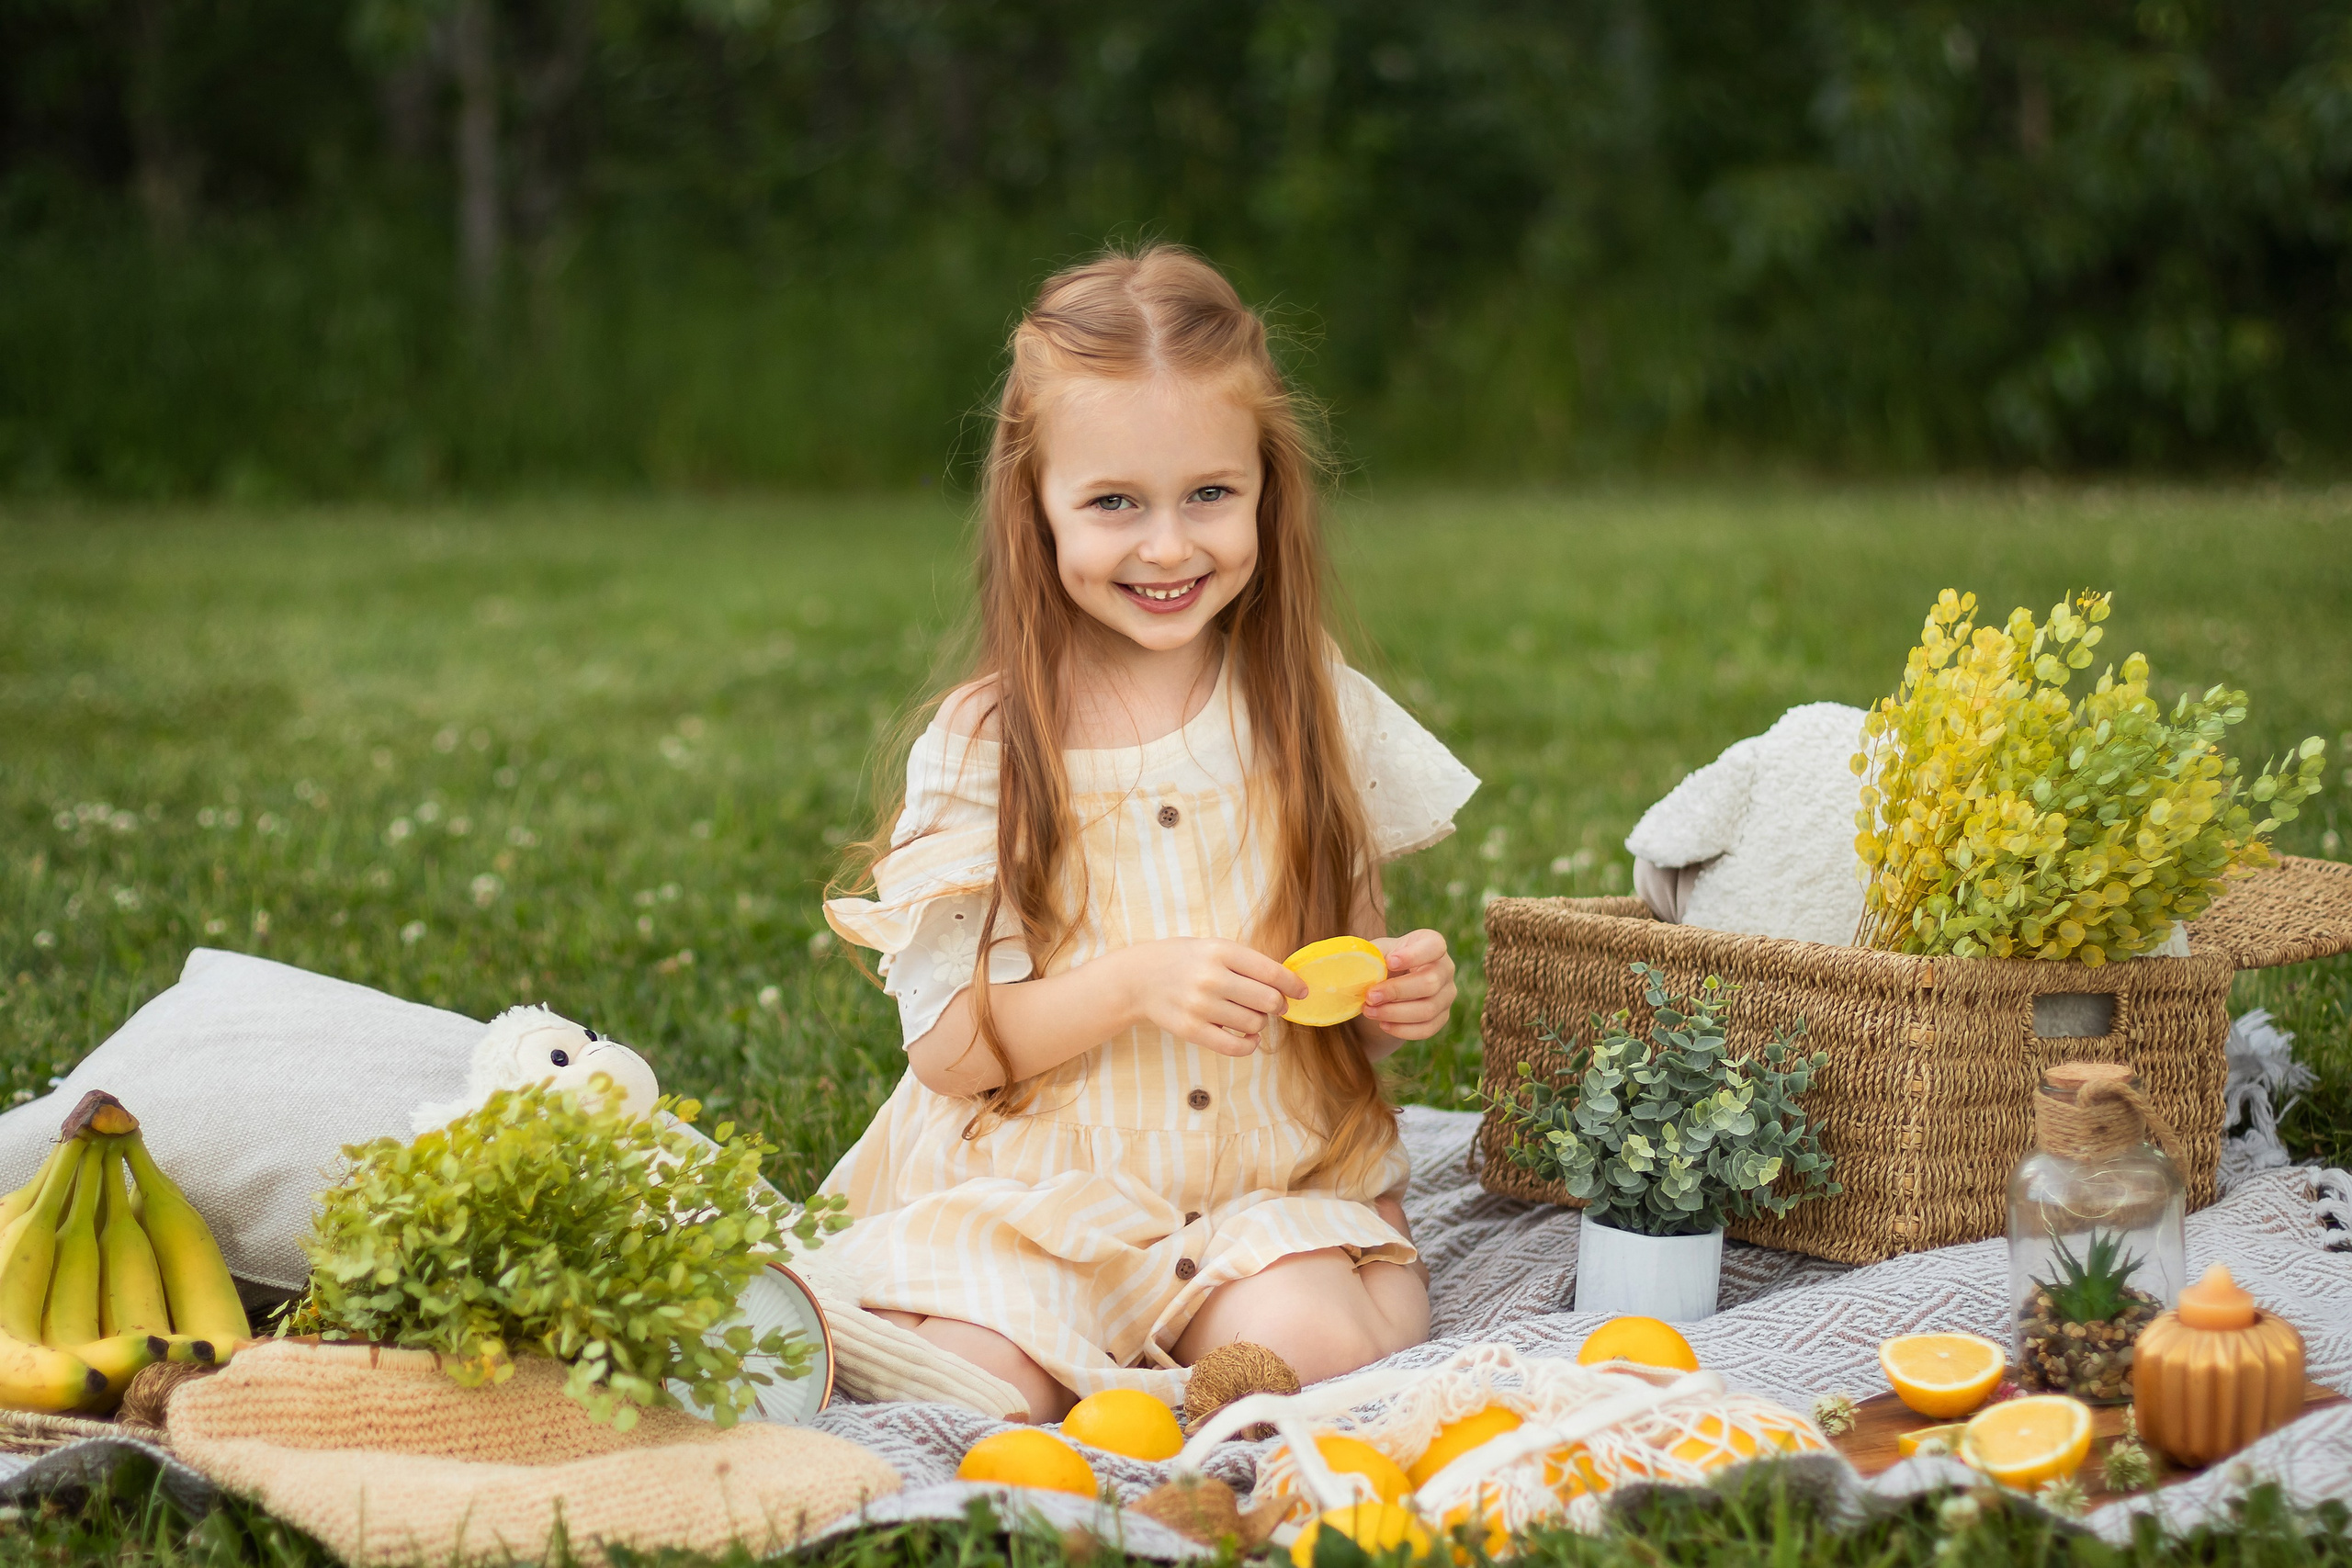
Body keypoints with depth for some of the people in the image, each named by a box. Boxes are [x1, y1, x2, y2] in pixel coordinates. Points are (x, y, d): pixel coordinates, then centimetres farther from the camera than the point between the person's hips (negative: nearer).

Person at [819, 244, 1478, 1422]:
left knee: (1310, 1346, -28)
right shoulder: (984, 744, -6)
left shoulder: (1317, 712, 3)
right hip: (1029, 1188, -1)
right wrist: (1135, 983, -22)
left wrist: (1408, 993, -10)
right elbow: (947, 1047, -8)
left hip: (1272, 1182, 1)